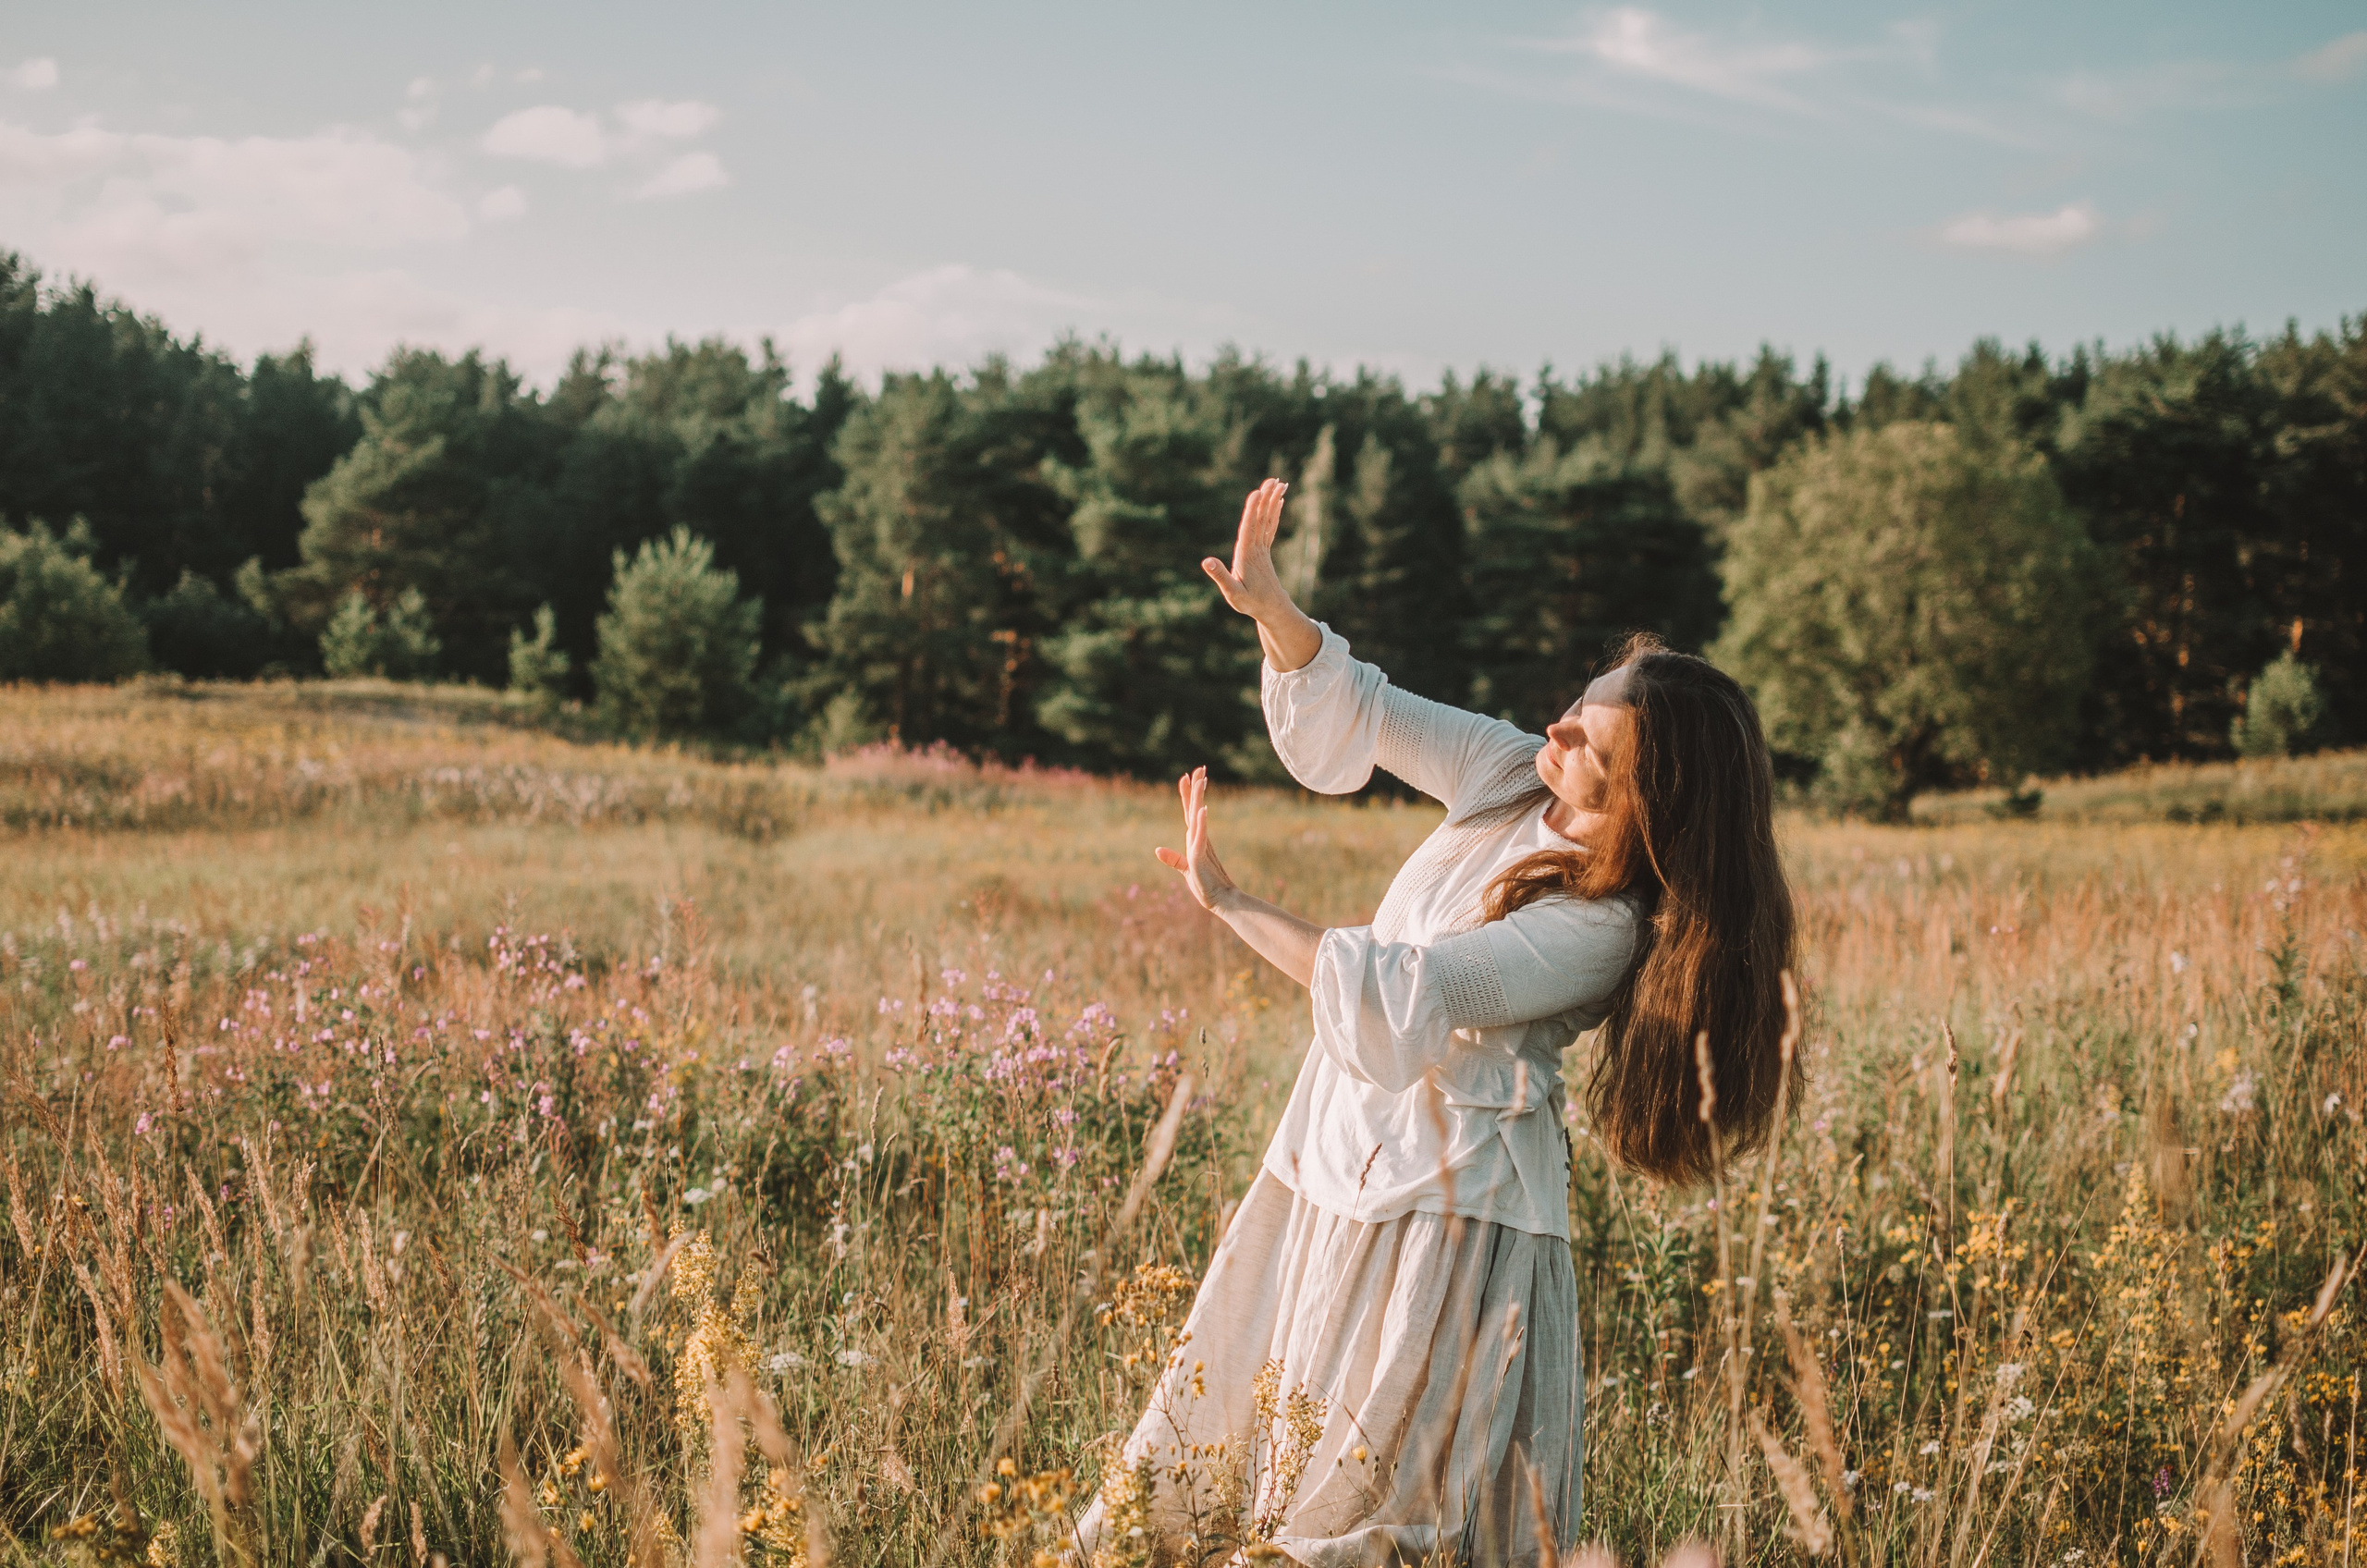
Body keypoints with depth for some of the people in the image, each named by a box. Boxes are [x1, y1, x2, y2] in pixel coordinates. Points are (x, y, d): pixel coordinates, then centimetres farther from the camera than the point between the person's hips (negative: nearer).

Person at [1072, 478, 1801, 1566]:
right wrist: (1267, 605, -14)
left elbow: (1400, 997, -28)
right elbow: (1358, 711, 4)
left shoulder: (1603, 928, -24)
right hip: (1337, 1153, 8)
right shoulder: (1512, 777, -3)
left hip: (1444, 1200, -8)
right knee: (1232, 1435, 15)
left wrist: (1228, 905, -23)